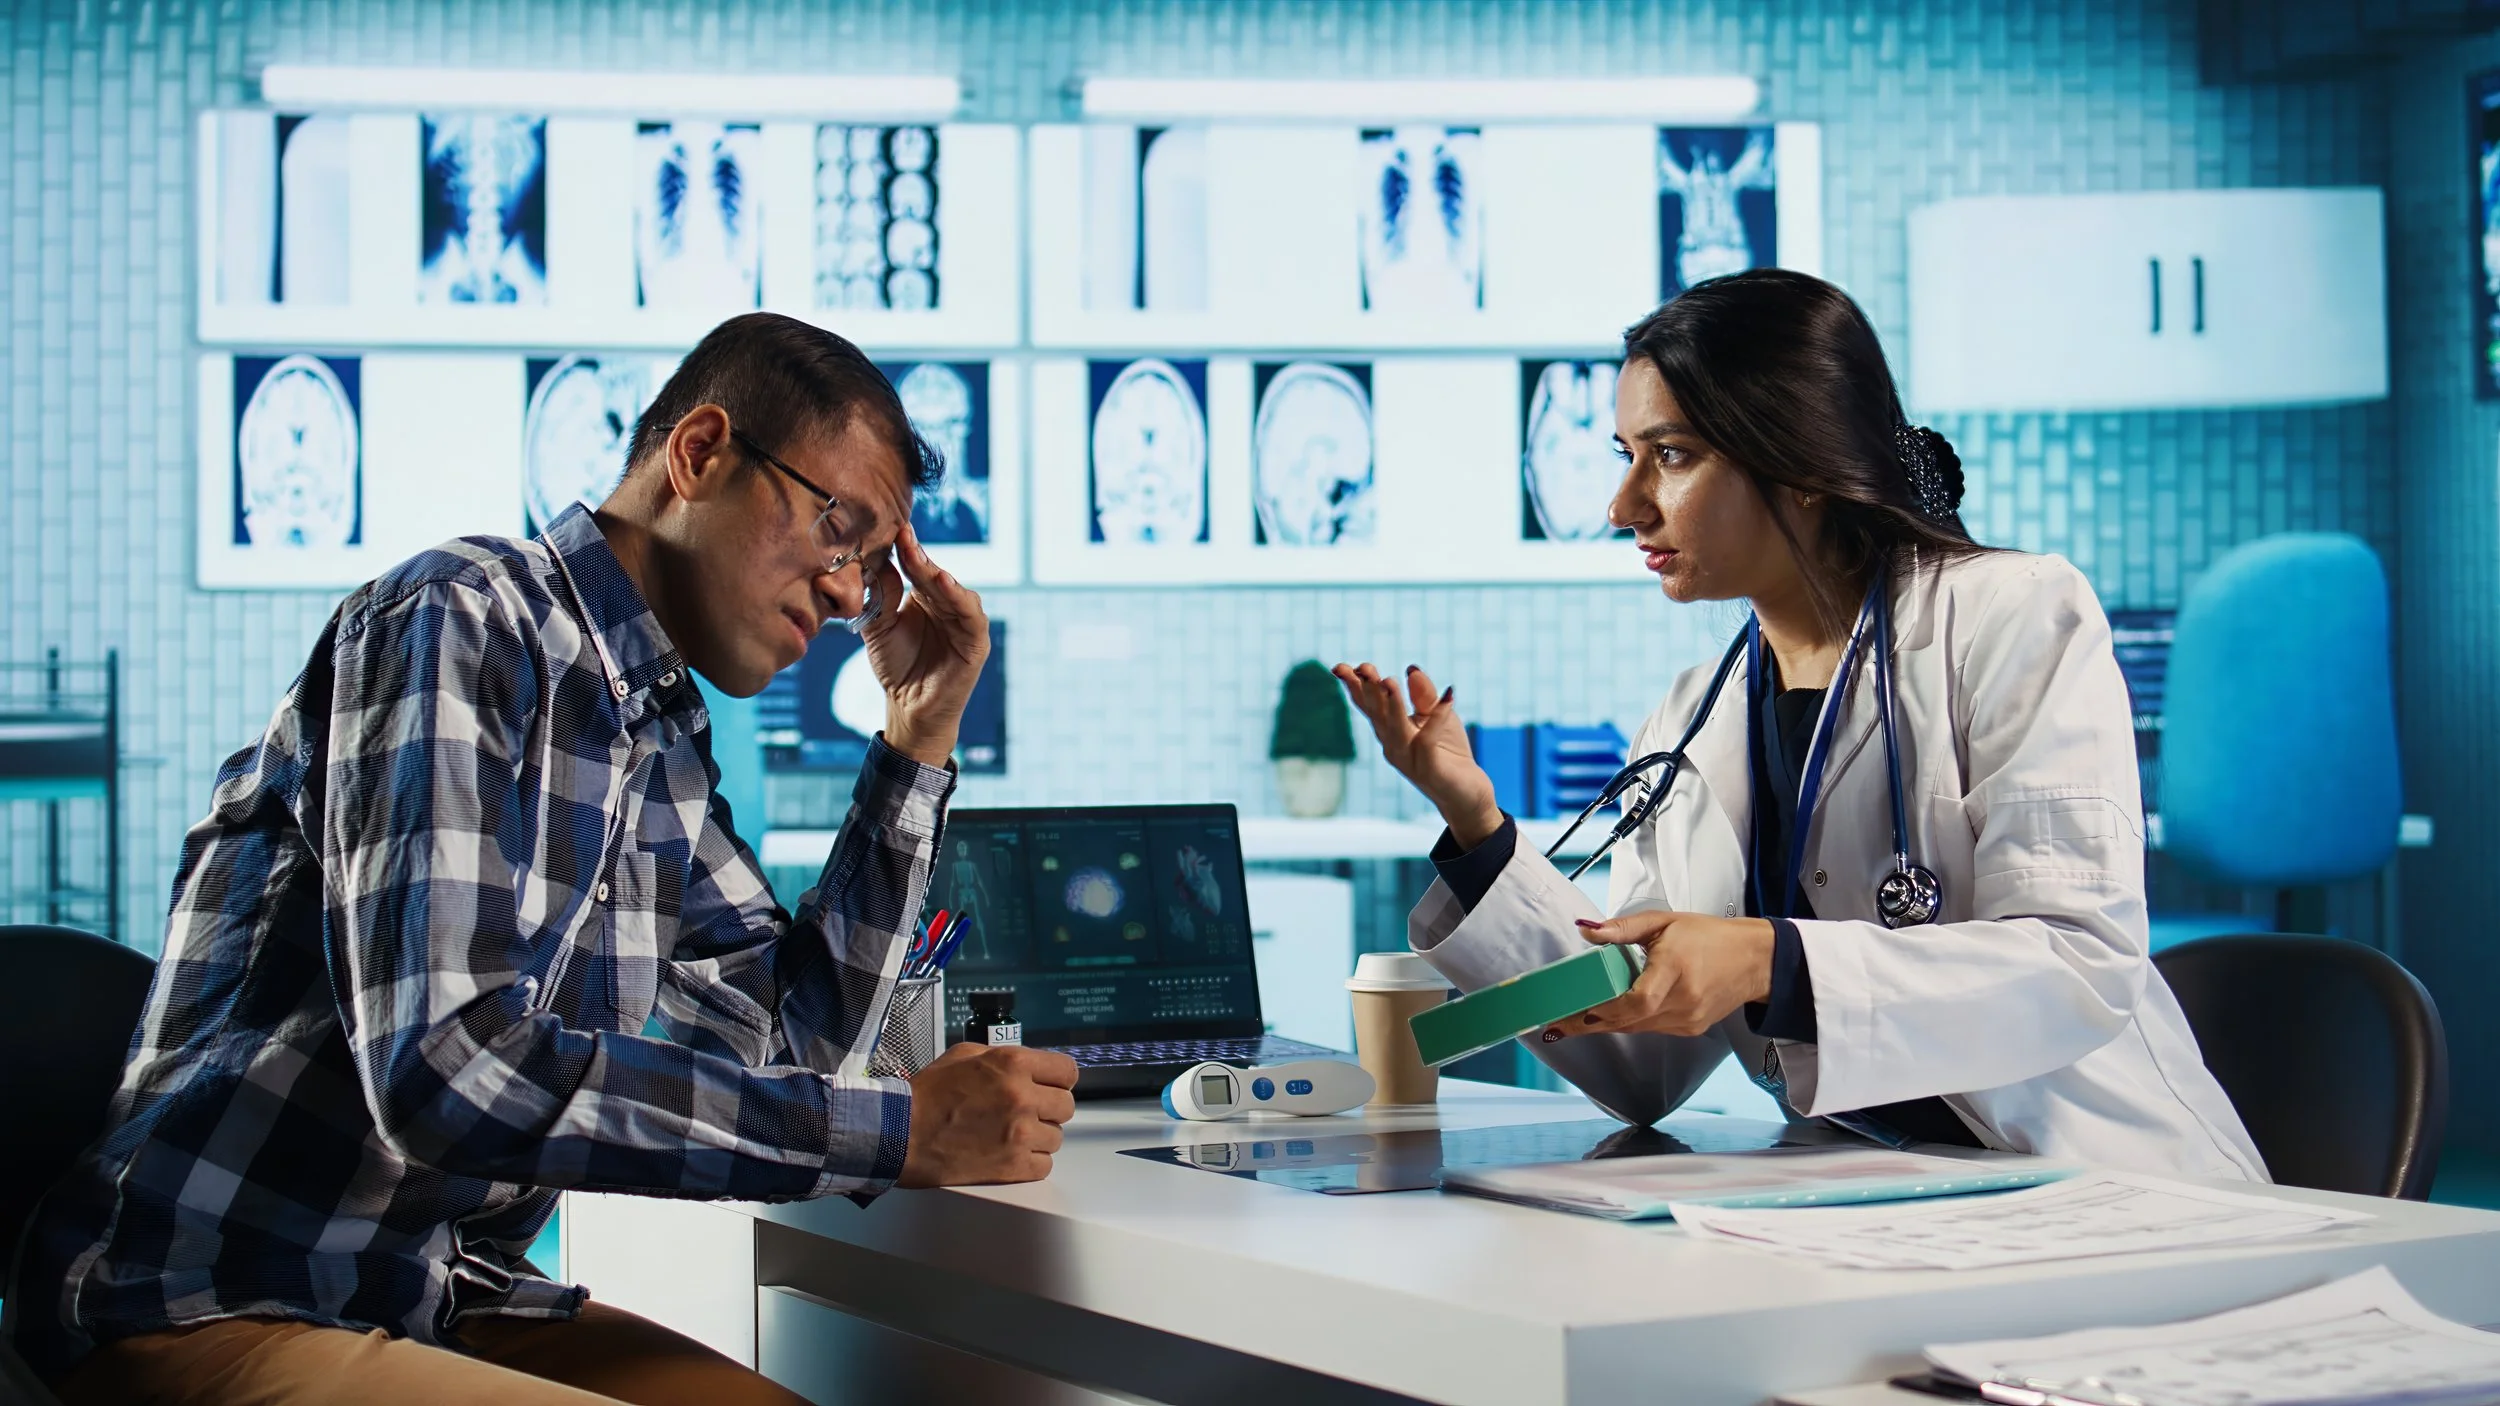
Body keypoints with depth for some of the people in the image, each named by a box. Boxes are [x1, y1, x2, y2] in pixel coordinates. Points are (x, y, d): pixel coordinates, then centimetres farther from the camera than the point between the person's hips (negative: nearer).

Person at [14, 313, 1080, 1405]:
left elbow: (794, 1040, 16)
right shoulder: (459, 623, -14)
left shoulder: (666, 739, 13)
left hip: (446, 1299, 8)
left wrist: (919, 740, 10)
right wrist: (902, 1131, -24)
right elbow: (451, 1067, -26)